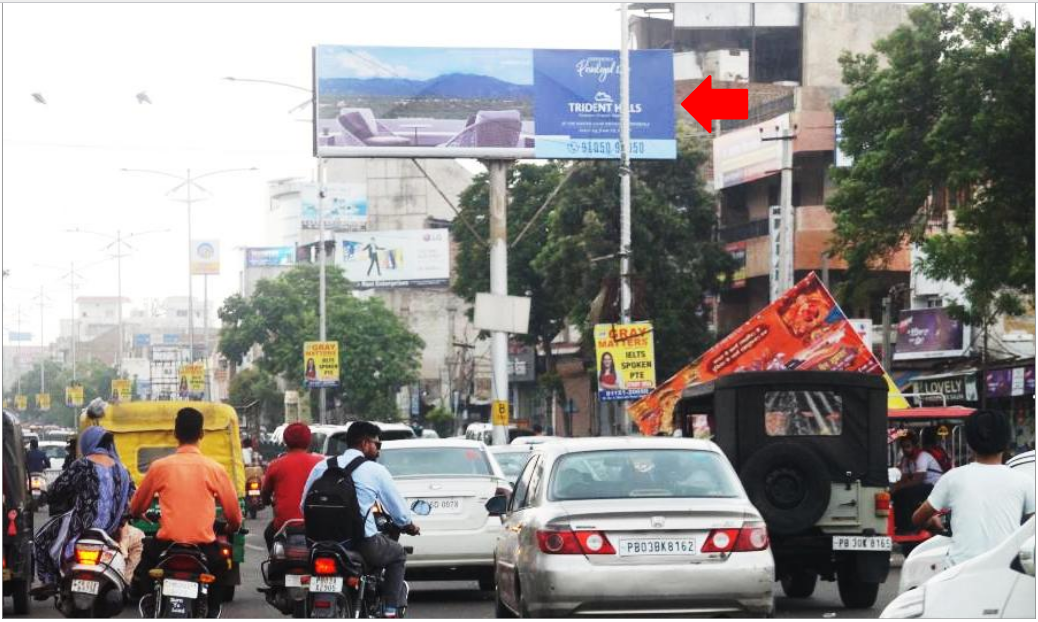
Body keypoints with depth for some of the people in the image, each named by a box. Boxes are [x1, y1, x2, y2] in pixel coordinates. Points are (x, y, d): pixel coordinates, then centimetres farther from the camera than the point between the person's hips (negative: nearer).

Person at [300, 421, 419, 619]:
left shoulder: (321, 467, 9)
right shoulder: (376, 471, -2)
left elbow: (304, 506, 11)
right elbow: (400, 512, 2)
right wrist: (410, 527, 25)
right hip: (363, 542, -4)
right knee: (398, 554, 24)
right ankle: (390, 611, 12)